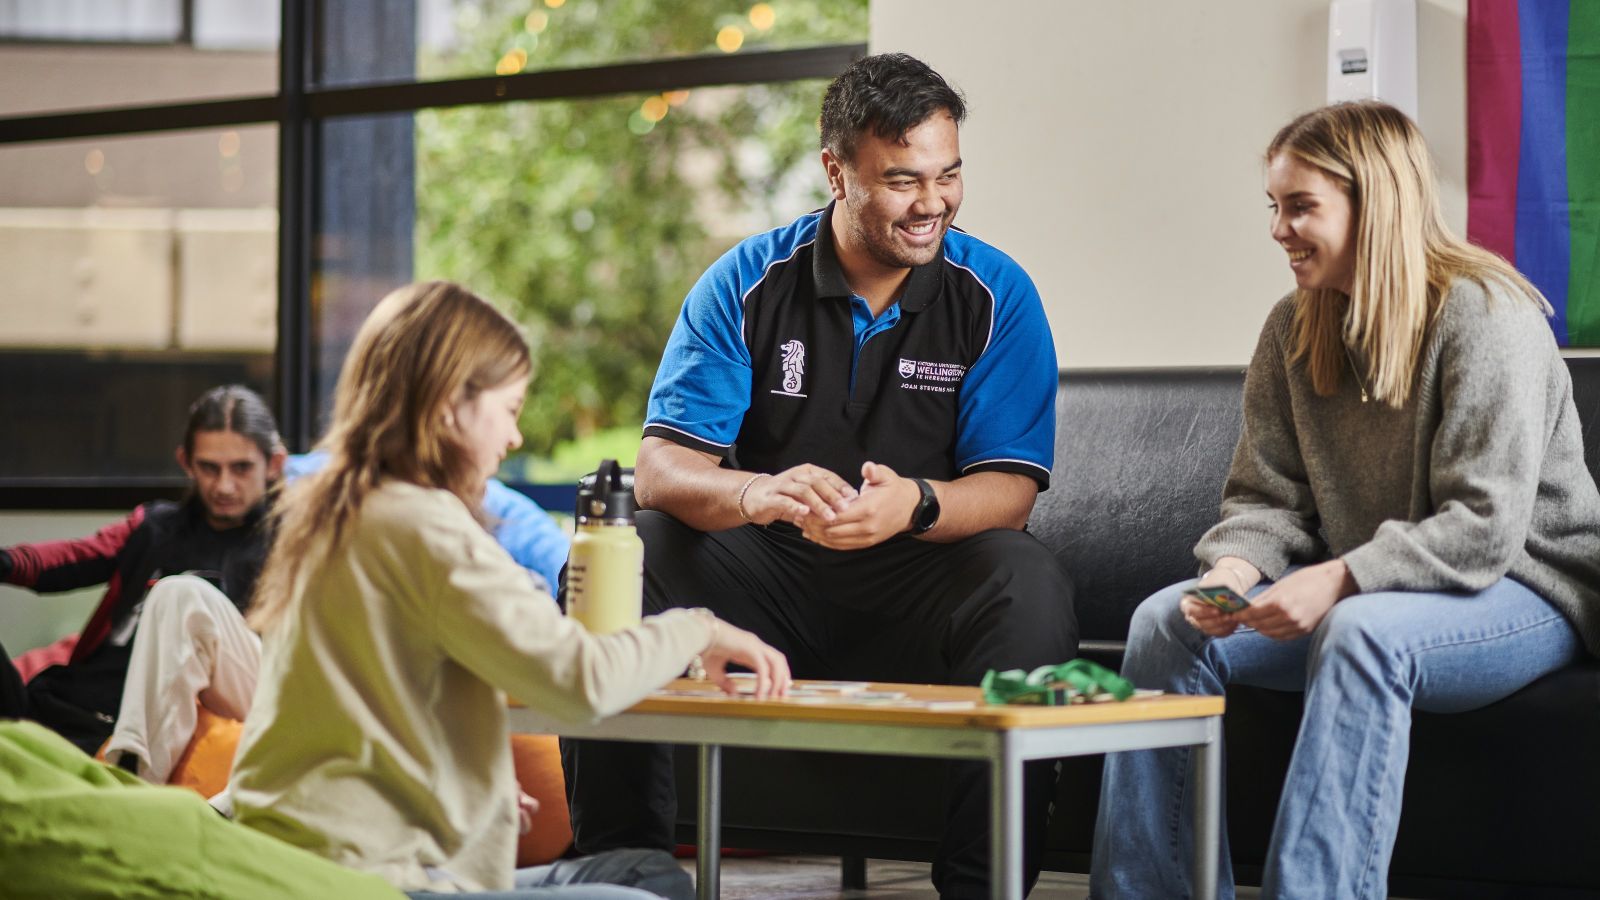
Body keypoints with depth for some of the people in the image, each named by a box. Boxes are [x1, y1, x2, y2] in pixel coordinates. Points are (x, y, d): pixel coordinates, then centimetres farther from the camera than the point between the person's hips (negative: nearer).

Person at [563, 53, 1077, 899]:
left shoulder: (997, 296, -4)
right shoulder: (746, 283, -3)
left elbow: (1009, 488, -10)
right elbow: (662, 470, -11)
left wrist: (914, 505, -34)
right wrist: (756, 493, -36)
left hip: (918, 590, -1)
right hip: (767, 580, 1)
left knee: (1028, 585, -33)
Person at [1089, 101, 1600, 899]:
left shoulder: (1483, 317, -16)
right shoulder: (1294, 329, 5)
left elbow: (1484, 529, -23)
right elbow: (1266, 497, 5)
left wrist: (1339, 581, -33)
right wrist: (1234, 568, -18)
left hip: (1523, 589, -7)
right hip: (1355, 591, 7)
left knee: (1362, 633, -38)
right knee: (1167, 621, -10)